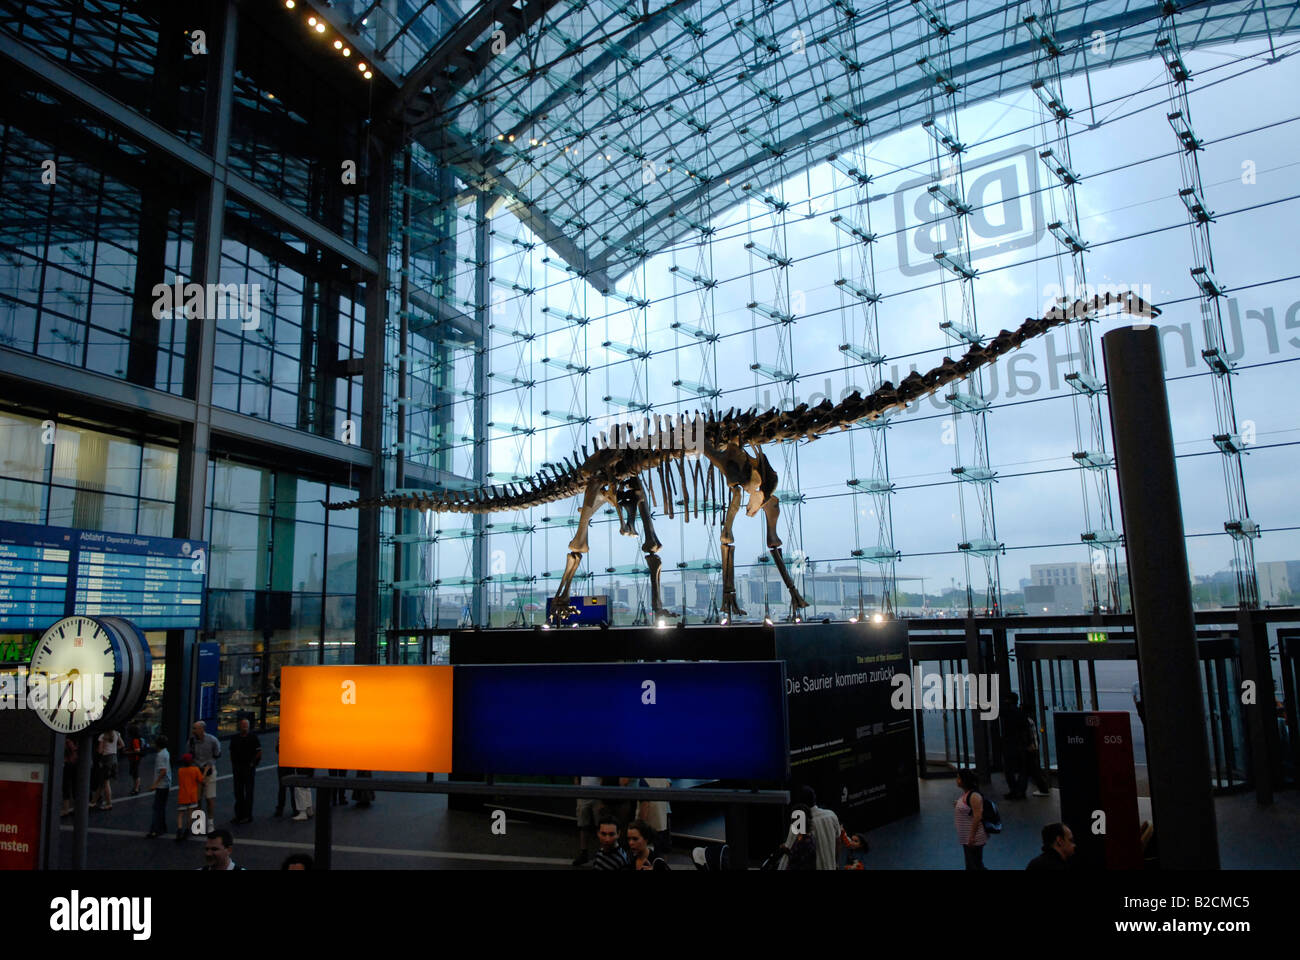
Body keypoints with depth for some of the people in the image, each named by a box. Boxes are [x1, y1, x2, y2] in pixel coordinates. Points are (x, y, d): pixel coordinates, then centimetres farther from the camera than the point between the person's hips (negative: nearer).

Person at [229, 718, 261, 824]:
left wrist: (253, 763, -6)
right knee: (238, 793, 9)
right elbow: (231, 753, 14)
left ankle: (247, 815, 1)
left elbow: (259, 752, 0)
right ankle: (239, 815, 18)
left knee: (248, 792, -2)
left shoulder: (253, 737, -1)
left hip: (249, 768, -4)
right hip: (237, 768, 4)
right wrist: (233, 766, 7)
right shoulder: (234, 738, 9)